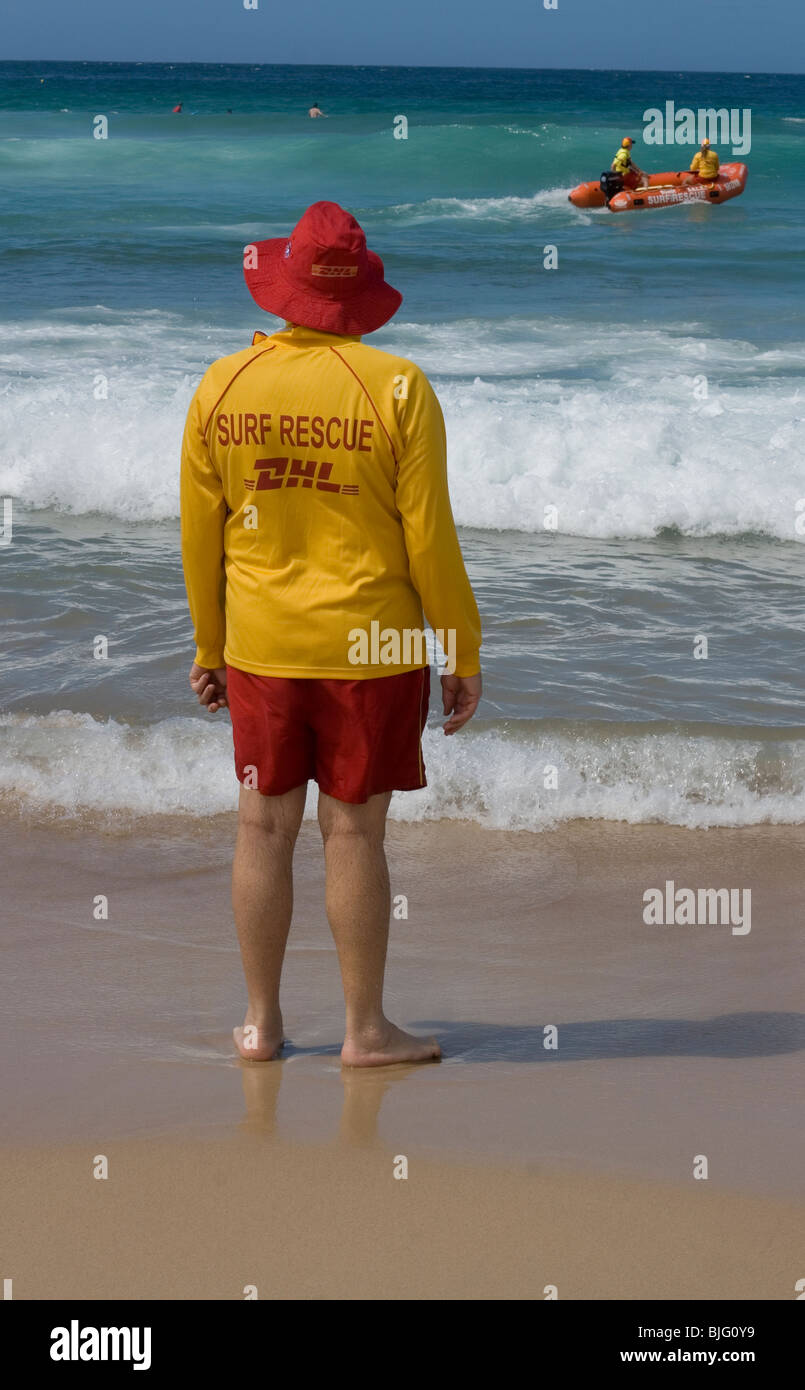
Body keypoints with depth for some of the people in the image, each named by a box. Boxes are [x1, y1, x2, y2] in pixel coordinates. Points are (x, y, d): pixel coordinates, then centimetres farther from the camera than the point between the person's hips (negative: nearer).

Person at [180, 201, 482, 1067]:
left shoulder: (222, 387, -2)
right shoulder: (397, 390, -11)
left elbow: (200, 538, 4)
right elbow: (429, 540, -10)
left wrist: (209, 650, 16)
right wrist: (463, 654, 0)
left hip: (262, 646, 3)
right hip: (372, 645, -3)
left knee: (264, 827, 11)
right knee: (353, 832, 3)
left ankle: (261, 1022, 20)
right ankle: (365, 1029, 11)